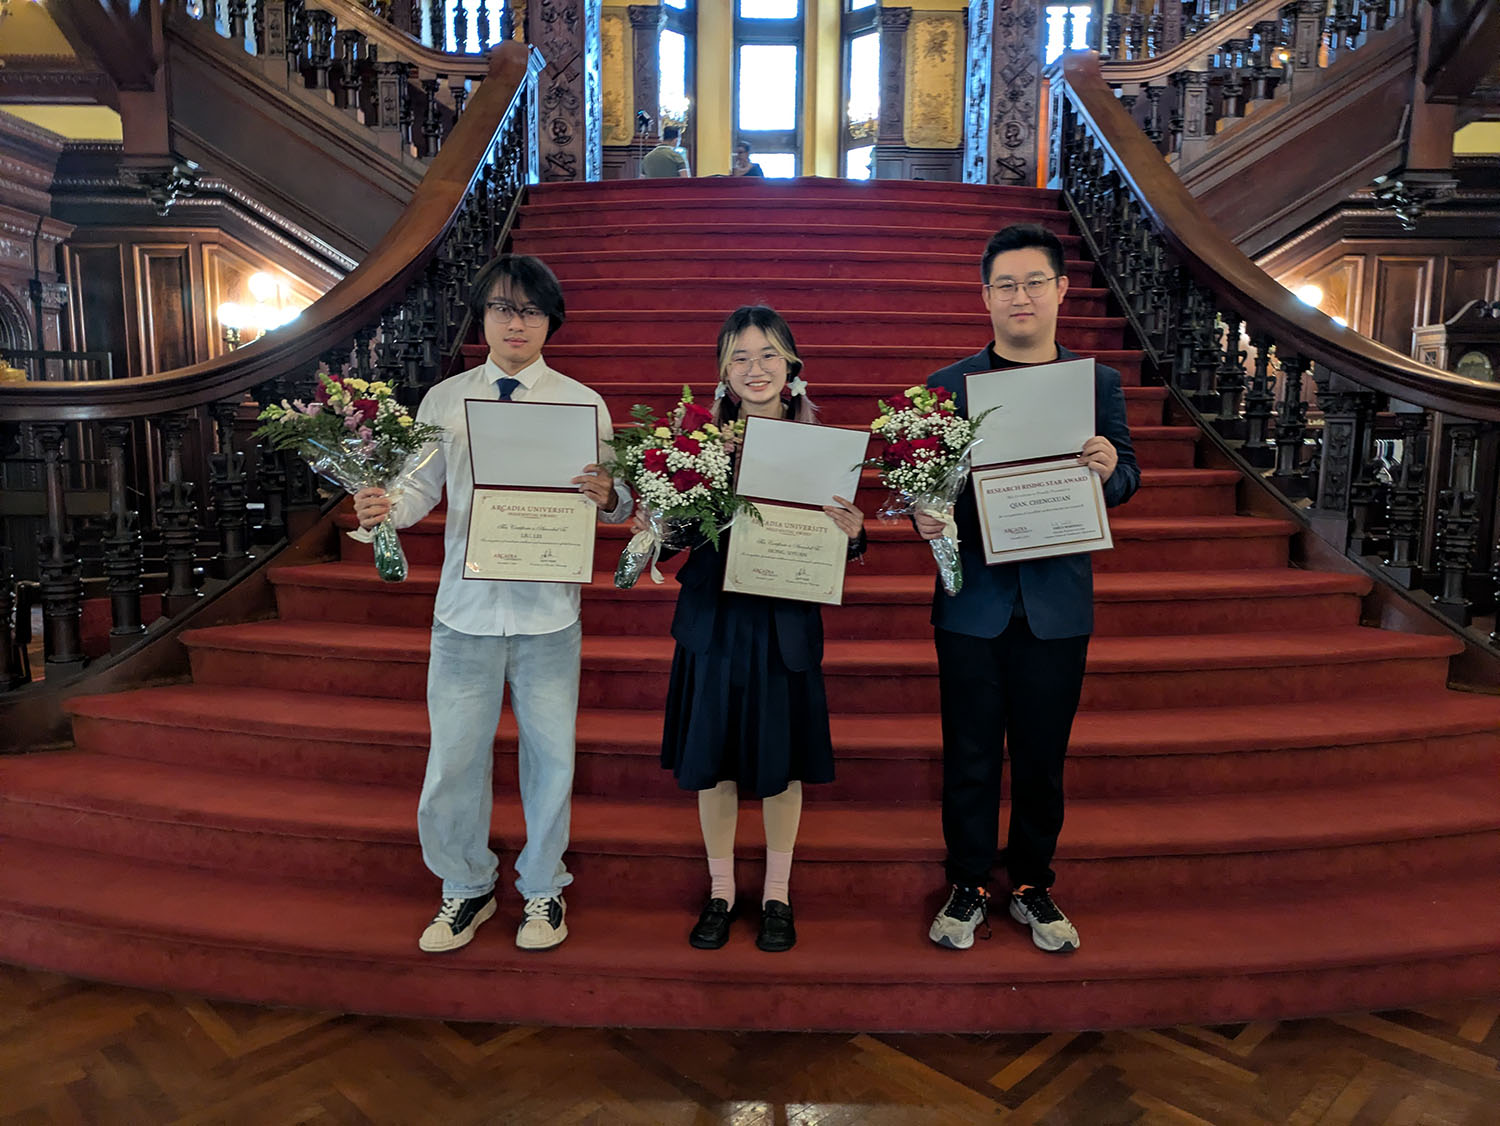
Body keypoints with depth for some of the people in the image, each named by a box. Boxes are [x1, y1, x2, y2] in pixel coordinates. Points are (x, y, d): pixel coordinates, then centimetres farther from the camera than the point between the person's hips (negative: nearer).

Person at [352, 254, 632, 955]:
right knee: (454, 757, 8)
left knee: (550, 756, 10)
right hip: (466, 607, 1)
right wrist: (384, 509, -15)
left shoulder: (583, 404, 1)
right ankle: (466, 888, 32)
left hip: (549, 611, -1)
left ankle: (543, 889, 33)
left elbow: (619, 502, 0)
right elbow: (422, 489, 6)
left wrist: (607, 497, -22)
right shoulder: (443, 401, 6)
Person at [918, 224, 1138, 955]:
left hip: (1057, 603, 1)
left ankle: (1033, 887, 31)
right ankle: (968, 887, 26)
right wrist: (925, 517, -21)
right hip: (973, 600, -1)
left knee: (1043, 757, 13)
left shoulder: (1099, 384, 6)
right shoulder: (948, 385, 2)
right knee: (970, 756, 9)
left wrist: (1109, 469, -18)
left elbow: (1126, 479, 5)